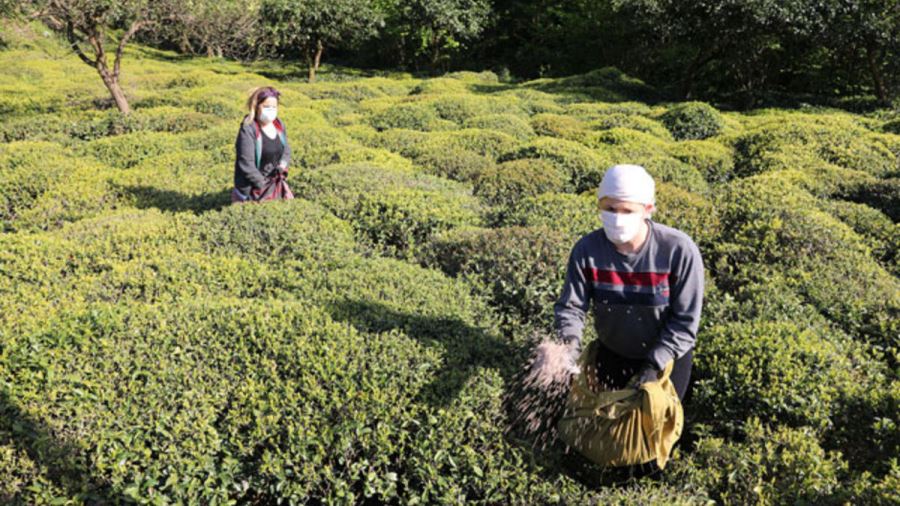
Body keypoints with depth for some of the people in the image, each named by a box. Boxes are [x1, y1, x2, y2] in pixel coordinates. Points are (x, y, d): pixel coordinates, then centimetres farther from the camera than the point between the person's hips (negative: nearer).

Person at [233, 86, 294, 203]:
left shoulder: (279, 125, 5)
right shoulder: (248, 130, -15)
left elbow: (286, 150, 16)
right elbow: (246, 163, -18)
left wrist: (283, 165, -5)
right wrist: (262, 185, -15)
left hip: (276, 184, 7)